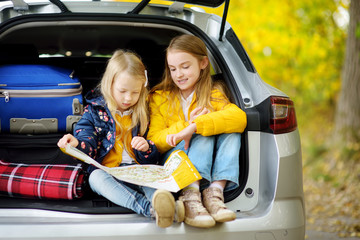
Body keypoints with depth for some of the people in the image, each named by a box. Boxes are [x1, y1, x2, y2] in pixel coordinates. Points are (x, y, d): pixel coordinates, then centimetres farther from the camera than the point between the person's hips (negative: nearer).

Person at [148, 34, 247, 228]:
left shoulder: (212, 94, 6)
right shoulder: (159, 98, 9)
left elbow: (239, 118, -18)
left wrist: (194, 126, -31)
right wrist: (185, 125, -17)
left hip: (210, 168, 1)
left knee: (231, 132, -21)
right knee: (204, 135, -25)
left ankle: (215, 190, -35)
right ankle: (190, 196, -44)